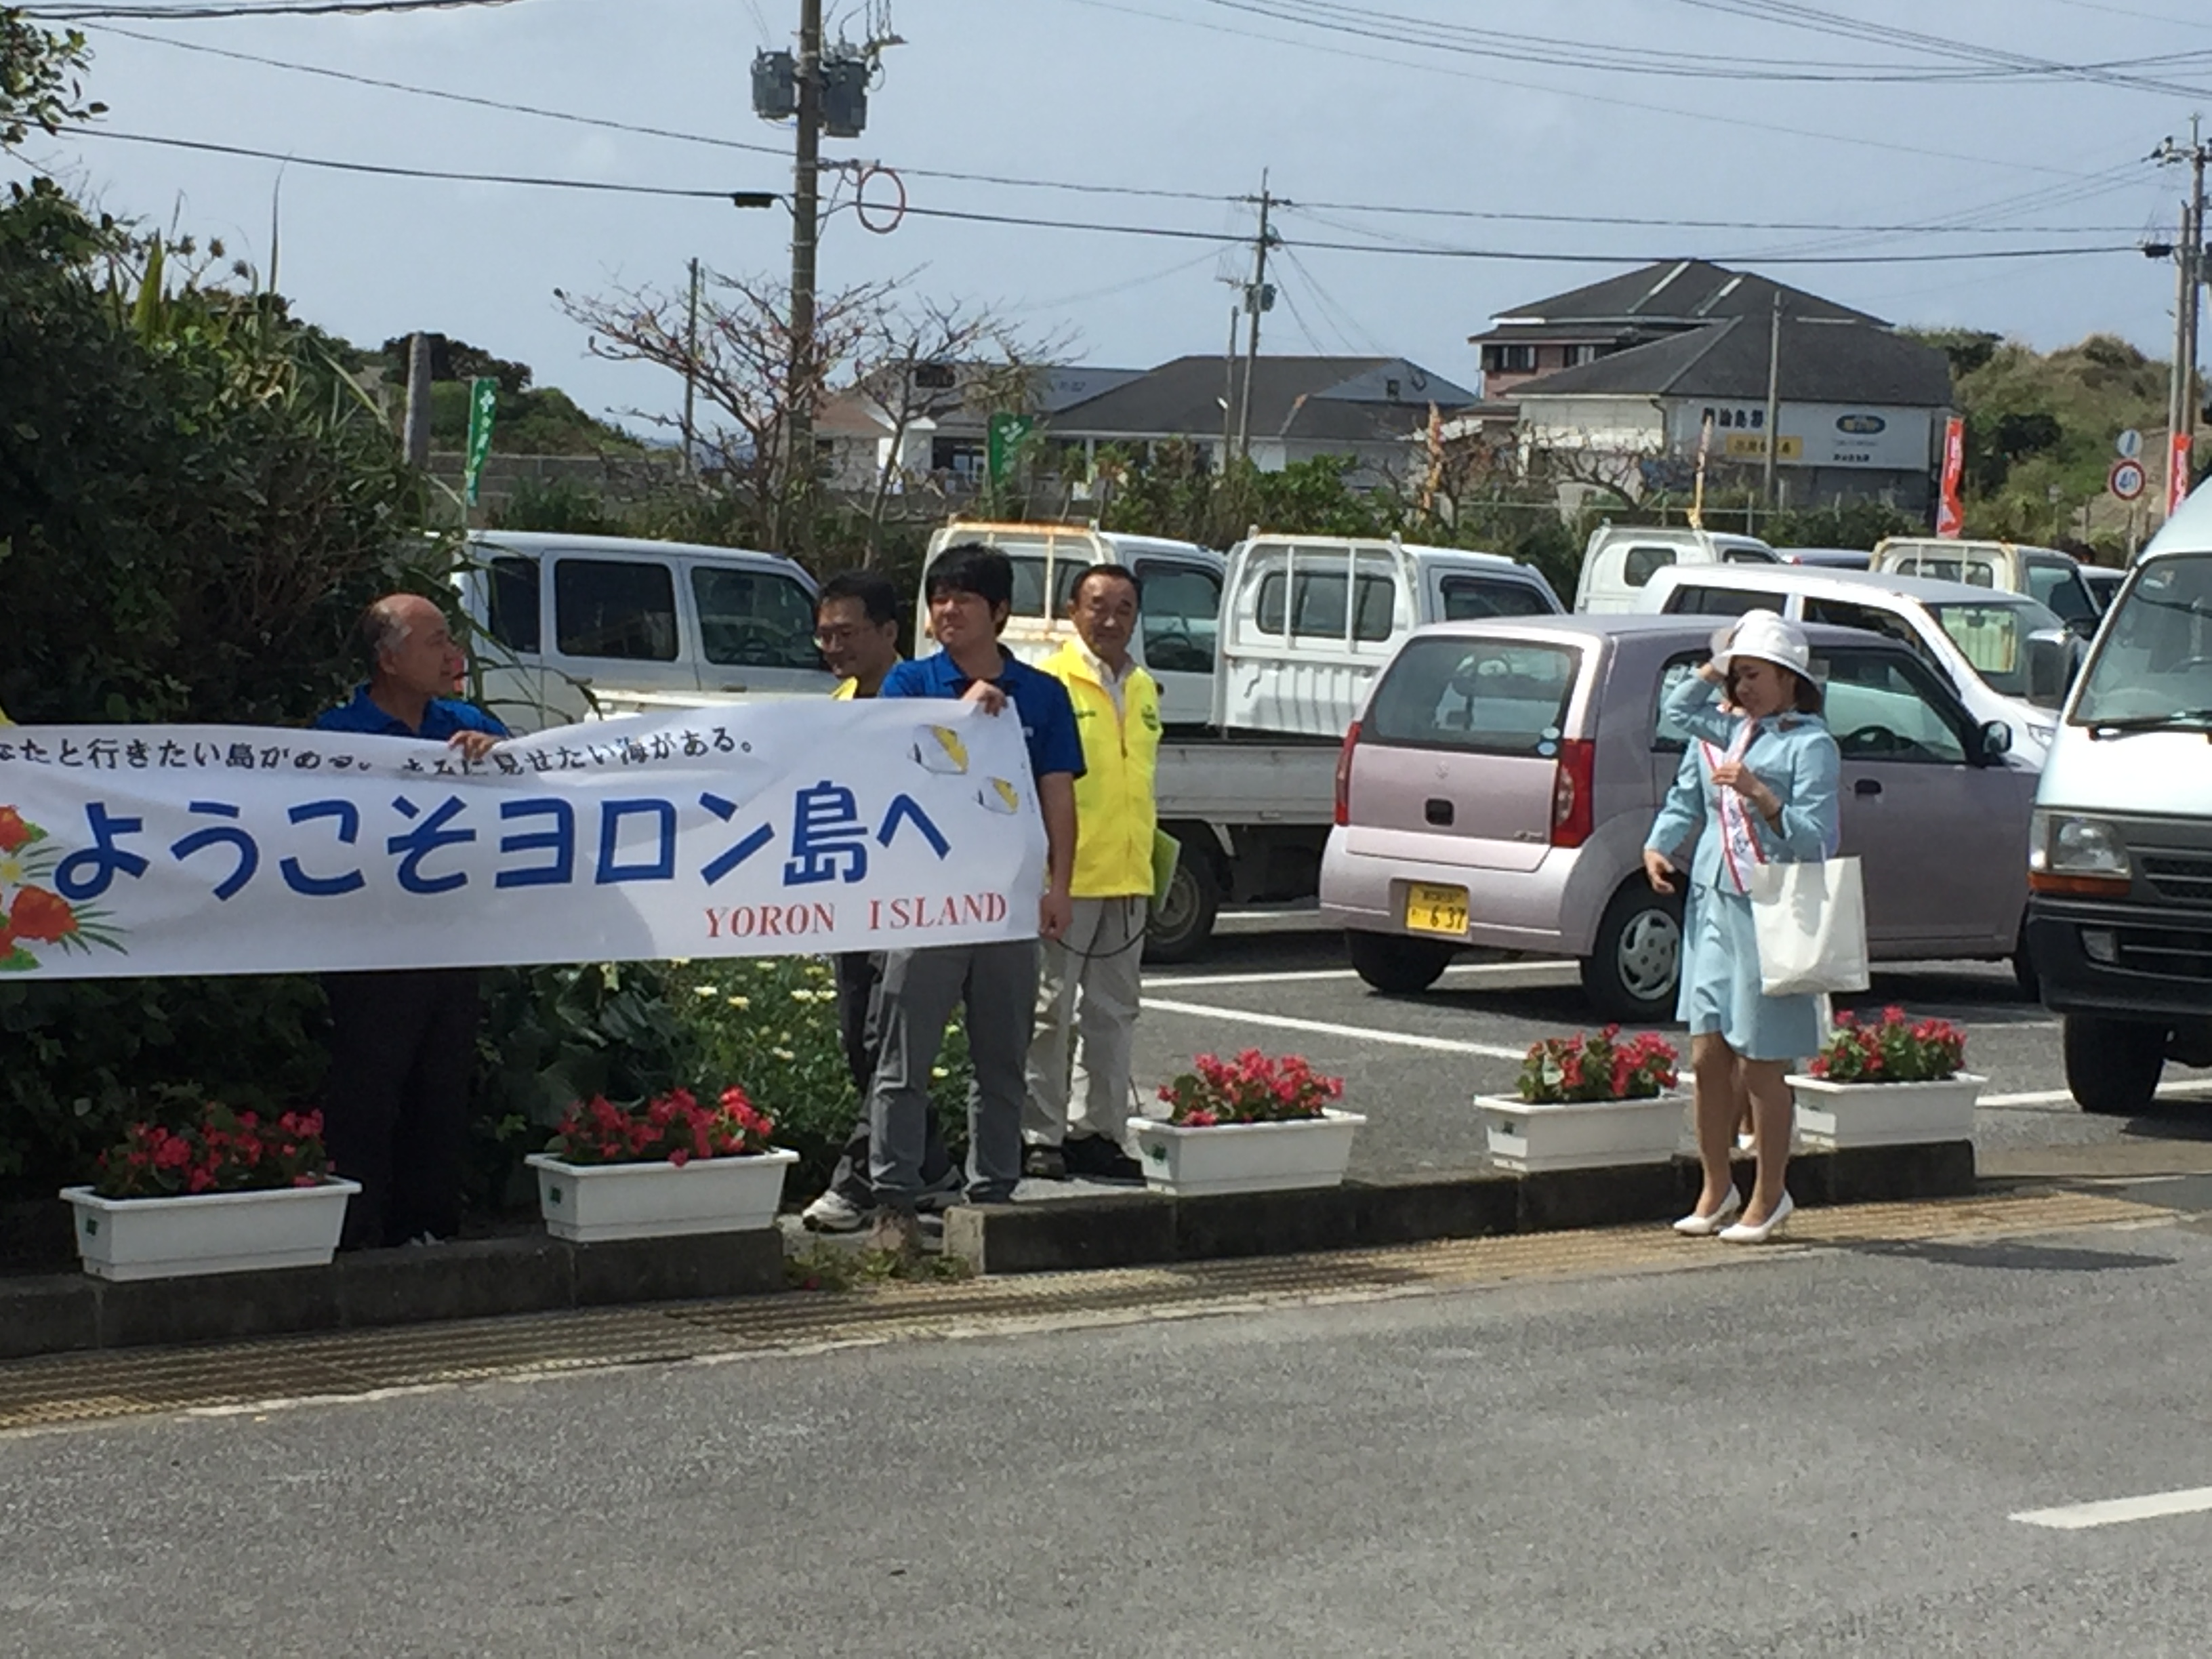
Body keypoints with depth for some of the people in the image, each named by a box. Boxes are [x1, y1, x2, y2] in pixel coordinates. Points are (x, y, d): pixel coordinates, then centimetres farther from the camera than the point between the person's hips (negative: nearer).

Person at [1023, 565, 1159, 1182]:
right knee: (1049, 1010, -2)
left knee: (1112, 1013, 11)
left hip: (1127, 879, 7)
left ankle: (1095, 1131, 18)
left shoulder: (1144, 691, 16)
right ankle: (1039, 1135, 3)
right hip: (1065, 877, -7)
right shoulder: (1051, 683, -6)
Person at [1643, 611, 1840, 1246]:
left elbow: (1815, 840, -14)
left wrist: (1758, 794, -24)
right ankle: (1716, 1188, 20)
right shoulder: (1721, 731, 13)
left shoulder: (1810, 744, -7)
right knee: (1708, 1057, 8)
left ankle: (1770, 1195, 13)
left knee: (1761, 1067, 0)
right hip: (1710, 907, 6)